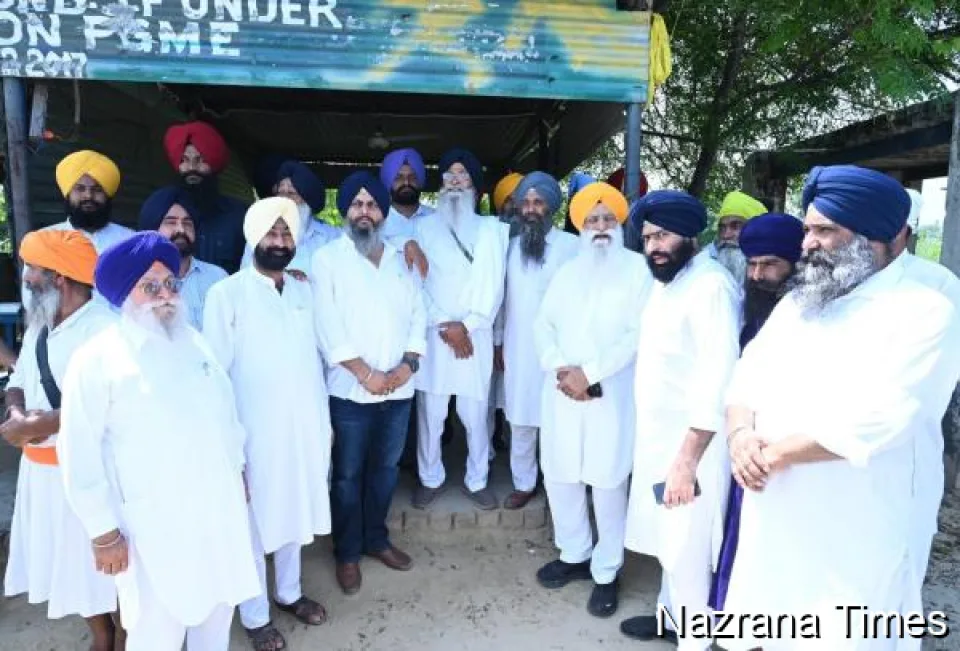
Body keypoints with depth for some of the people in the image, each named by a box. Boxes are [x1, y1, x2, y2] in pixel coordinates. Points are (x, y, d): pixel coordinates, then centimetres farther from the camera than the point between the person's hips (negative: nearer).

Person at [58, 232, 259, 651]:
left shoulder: (193, 342, 7)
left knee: (218, 603, 20)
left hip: (219, 503, 6)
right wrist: (103, 532, -8)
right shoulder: (96, 360, -11)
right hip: (155, 519, -5)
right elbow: (80, 455, -10)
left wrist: (238, 470, 15)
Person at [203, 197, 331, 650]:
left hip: (304, 425, 5)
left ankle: (289, 593, 40)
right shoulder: (227, 294, -9)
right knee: (254, 521, 10)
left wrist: (325, 419, 11)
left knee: (294, 511, 19)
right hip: (254, 429, -5)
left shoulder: (304, 292, 7)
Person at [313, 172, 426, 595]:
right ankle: (347, 552, 26)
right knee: (348, 474, 9)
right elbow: (328, 326, -11)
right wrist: (366, 373, -15)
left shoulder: (400, 259, 10)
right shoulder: (328, 259, -3)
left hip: (399, 388, 4)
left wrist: (407, 366, -7)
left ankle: (376, 538, 36)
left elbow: (417, 316, 7)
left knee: (385, 468, 16)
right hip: (351, 390, -4)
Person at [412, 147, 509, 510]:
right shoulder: (426, 228, 8)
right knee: (430, 414, 5)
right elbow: (418, 284, 1)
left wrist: (466, 325, -9)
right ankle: (430, 478, 24)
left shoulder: (492, 229, 9)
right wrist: (444, 326, -9)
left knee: (475, 415, 5)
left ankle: (477, 481, 22)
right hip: (434, 334, 0)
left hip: (475, 335, 0)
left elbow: (493, 287, 2)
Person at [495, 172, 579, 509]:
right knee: (520, 419, 10)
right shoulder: (512, 246, 9)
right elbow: (504, 297, 12)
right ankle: (523, 482, 24)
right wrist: (498, 342, 11)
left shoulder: (570, 245, -6)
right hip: (518, 348, 4)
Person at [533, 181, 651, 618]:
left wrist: (589, 372, -14)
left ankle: (606, 571, 17)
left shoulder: (637, 269, -1)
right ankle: (574, 554, 30)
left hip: (609, 393, -5)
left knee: (607, 482, 0)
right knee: (560, 474, 10)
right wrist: (559, 368, -8)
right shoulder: (568, 272, 16)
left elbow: (638, 334, -10)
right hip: (561, 389, 5)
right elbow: (543, 324, 10)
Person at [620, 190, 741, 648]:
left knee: (687, 549, 5)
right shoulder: (664, 281, 9)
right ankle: (670, 614, 42)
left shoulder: (711, 286, -19)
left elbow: (718, 381, -25)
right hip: (658, 436, 8)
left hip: (693, 442, -8)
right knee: (666, 539, 22)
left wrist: (687, 460, -25)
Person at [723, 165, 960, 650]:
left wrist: (773, 453, -16)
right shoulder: (797, 303, 10)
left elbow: (872, 421, -24)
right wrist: (741, 432, -12)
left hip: (855, 542, -6)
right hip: (773, 523, 6)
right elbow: (746, 375, 8)